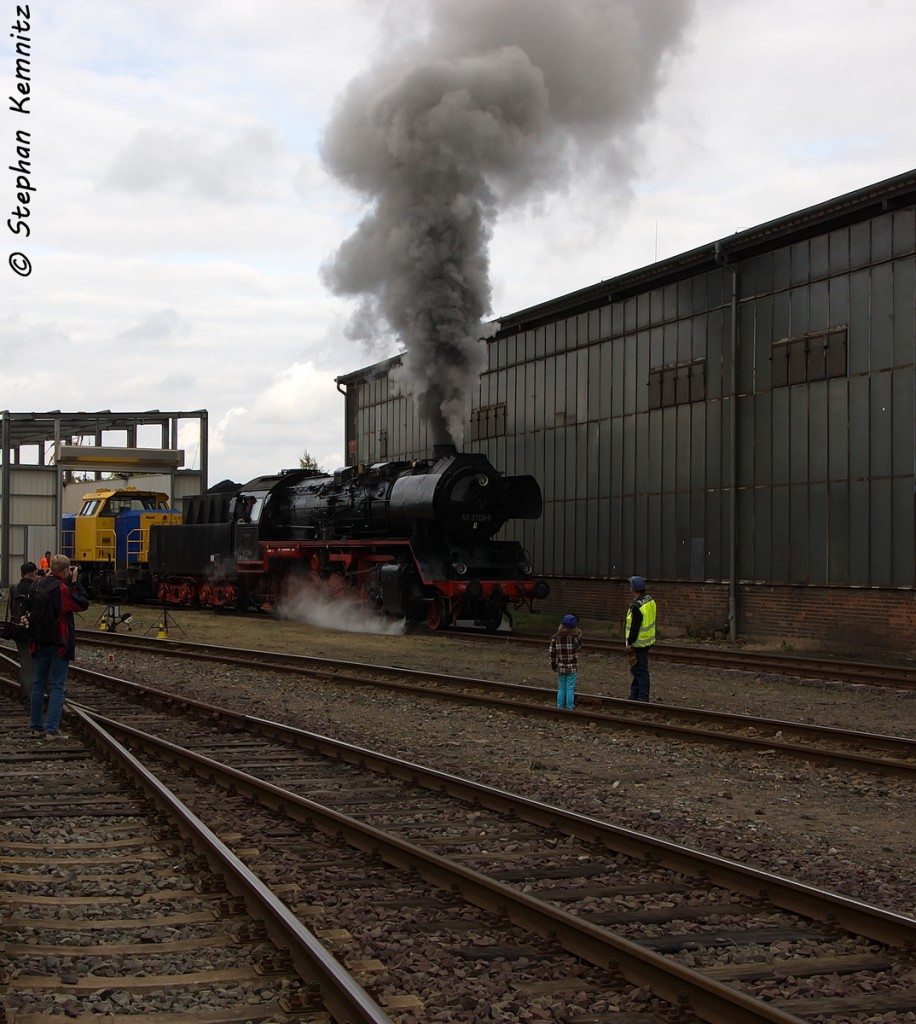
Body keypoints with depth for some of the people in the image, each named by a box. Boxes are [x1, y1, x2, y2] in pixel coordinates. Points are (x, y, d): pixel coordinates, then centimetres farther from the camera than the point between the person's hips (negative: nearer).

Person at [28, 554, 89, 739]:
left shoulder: (39, 585, 5)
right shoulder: (62, 589, -16)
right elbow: (83, 603, -9)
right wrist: (75, 582, -5)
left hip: (41, 641, 7)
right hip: (60, 643, -7)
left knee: (39, 684, 13)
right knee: (58, 686, -3)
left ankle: (37, 726, 17)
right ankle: (52, 729, -7)